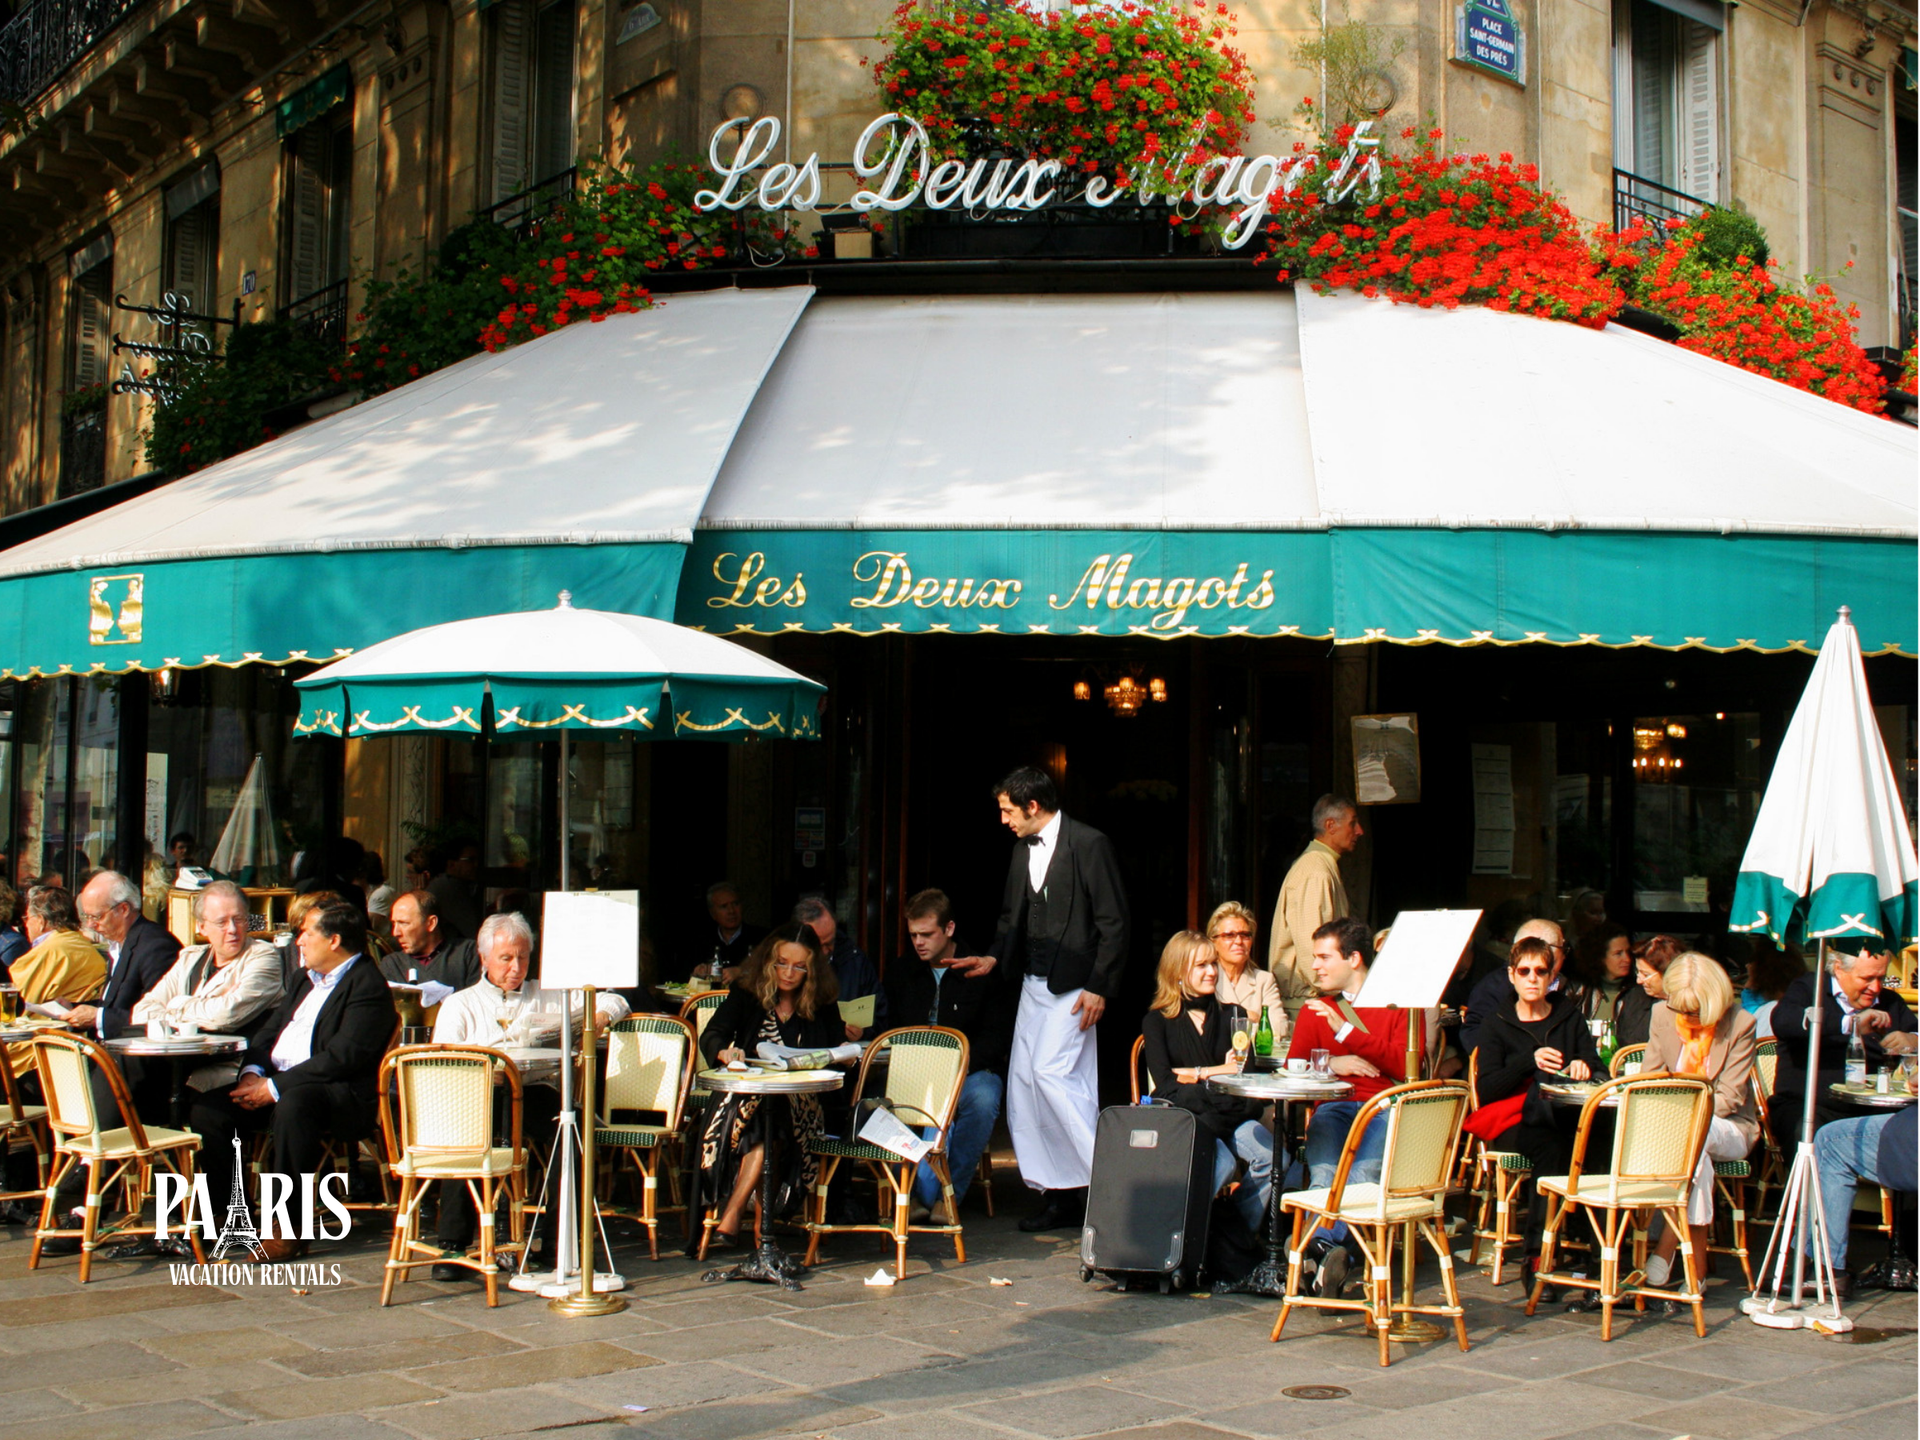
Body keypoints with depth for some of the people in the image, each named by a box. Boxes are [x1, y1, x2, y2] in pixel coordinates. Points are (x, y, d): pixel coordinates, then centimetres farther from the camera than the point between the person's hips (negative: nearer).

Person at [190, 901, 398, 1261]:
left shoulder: (367, 985, -9)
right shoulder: (308, 982, 22)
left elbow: (342, 1058, -19)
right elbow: (269, 1034, 21)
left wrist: (274, 1088, -20)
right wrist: (252, 1072, -1)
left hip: (340, 1095, -9)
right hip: (277, 1083, 9)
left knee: (293, 1104, -38)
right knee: (208, 1108, -8)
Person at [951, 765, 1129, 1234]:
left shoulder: (1089, 845, -10)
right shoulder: (1022, 850, 13)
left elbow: (1114, 922, -11)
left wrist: (1099, 987, -14)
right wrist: (994, 957, 5)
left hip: (1072, 985, -8)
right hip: (1033, 984, 8)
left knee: (1051, 1072, -18)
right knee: (1024, 1083, 5)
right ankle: (1059, 1197, 12)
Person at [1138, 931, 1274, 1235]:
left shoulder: (1230, 1016, 19)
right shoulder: (1157, 1021, 9)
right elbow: (1165, 1082, -4)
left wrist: (1194, 1073, -2)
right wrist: (1215, 1071, -5)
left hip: (1230, 1114, 4)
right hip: (1182, 1115, -4)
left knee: (1272, 1157, -26)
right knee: (1222, 1163, -34)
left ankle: (1242, 1233, -11)